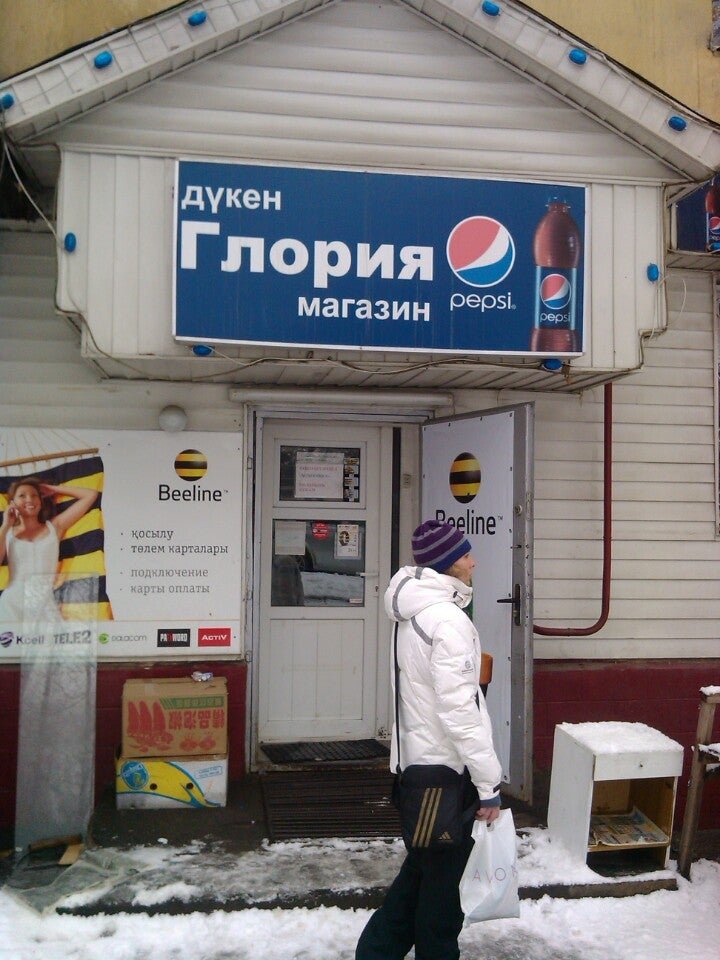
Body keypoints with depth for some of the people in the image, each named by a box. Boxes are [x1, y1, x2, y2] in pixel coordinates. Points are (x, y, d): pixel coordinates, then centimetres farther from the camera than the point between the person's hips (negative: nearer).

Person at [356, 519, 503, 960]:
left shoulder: (416, 612, 9)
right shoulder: (448, 619, -21)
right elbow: (458, 708, -24)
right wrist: (488, 780, -19)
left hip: (417, 759, 9)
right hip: (446, 767, -9)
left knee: (423, 867, 21)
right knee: (443, 879, 7)